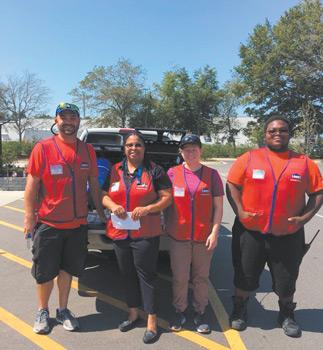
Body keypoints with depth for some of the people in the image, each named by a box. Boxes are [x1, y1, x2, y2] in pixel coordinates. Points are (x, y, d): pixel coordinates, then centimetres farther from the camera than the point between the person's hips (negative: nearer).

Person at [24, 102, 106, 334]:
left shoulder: (87, 150, 3)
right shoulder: (43, 148, -7)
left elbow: (94, 184, 8)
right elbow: (32, 185, -6)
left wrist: (101, 213, 8)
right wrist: (29, 216, -9)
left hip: (78, 224, 3)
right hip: (48, 223, -2)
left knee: (67, 269, 16)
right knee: (45, 272, 12)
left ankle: (63, 310, 35)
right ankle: (43, 311, 35)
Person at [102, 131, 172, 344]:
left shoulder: (154, 170, -2)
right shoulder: (115, 170, 9)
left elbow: (167, 197, -4)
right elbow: (103, 194, 12)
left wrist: (147, 209, -18)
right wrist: (112, 205, -10)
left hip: (146, 234, -4)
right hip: (119, 233, 5)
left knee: (146, 275, 1)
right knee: (127, 274, 16)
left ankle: (152, 321, 16)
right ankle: (133, 314, 36)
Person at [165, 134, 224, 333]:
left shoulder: (211, 174, 1)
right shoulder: (172, 173, 2)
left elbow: (218, 206, 1)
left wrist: (214, 232, -5)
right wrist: (168, 228, 4)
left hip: (204, 236, 0)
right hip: (179, 236, 0)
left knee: (201, 277, 12)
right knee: (180, 277, 9)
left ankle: (200, 312, 29)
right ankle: (180, 311, 28)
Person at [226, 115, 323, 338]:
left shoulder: (304, 163, 1)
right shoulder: (249, 158, -3)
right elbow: (232, 185, -2)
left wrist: (305, 217, -8)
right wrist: (240, 211, -13)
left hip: (288, 235, 1)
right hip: (250, 232, -1)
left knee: (286, 280, 17)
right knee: (245, 276, 14)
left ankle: (287, 315, 43)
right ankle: (239, 310, 38)